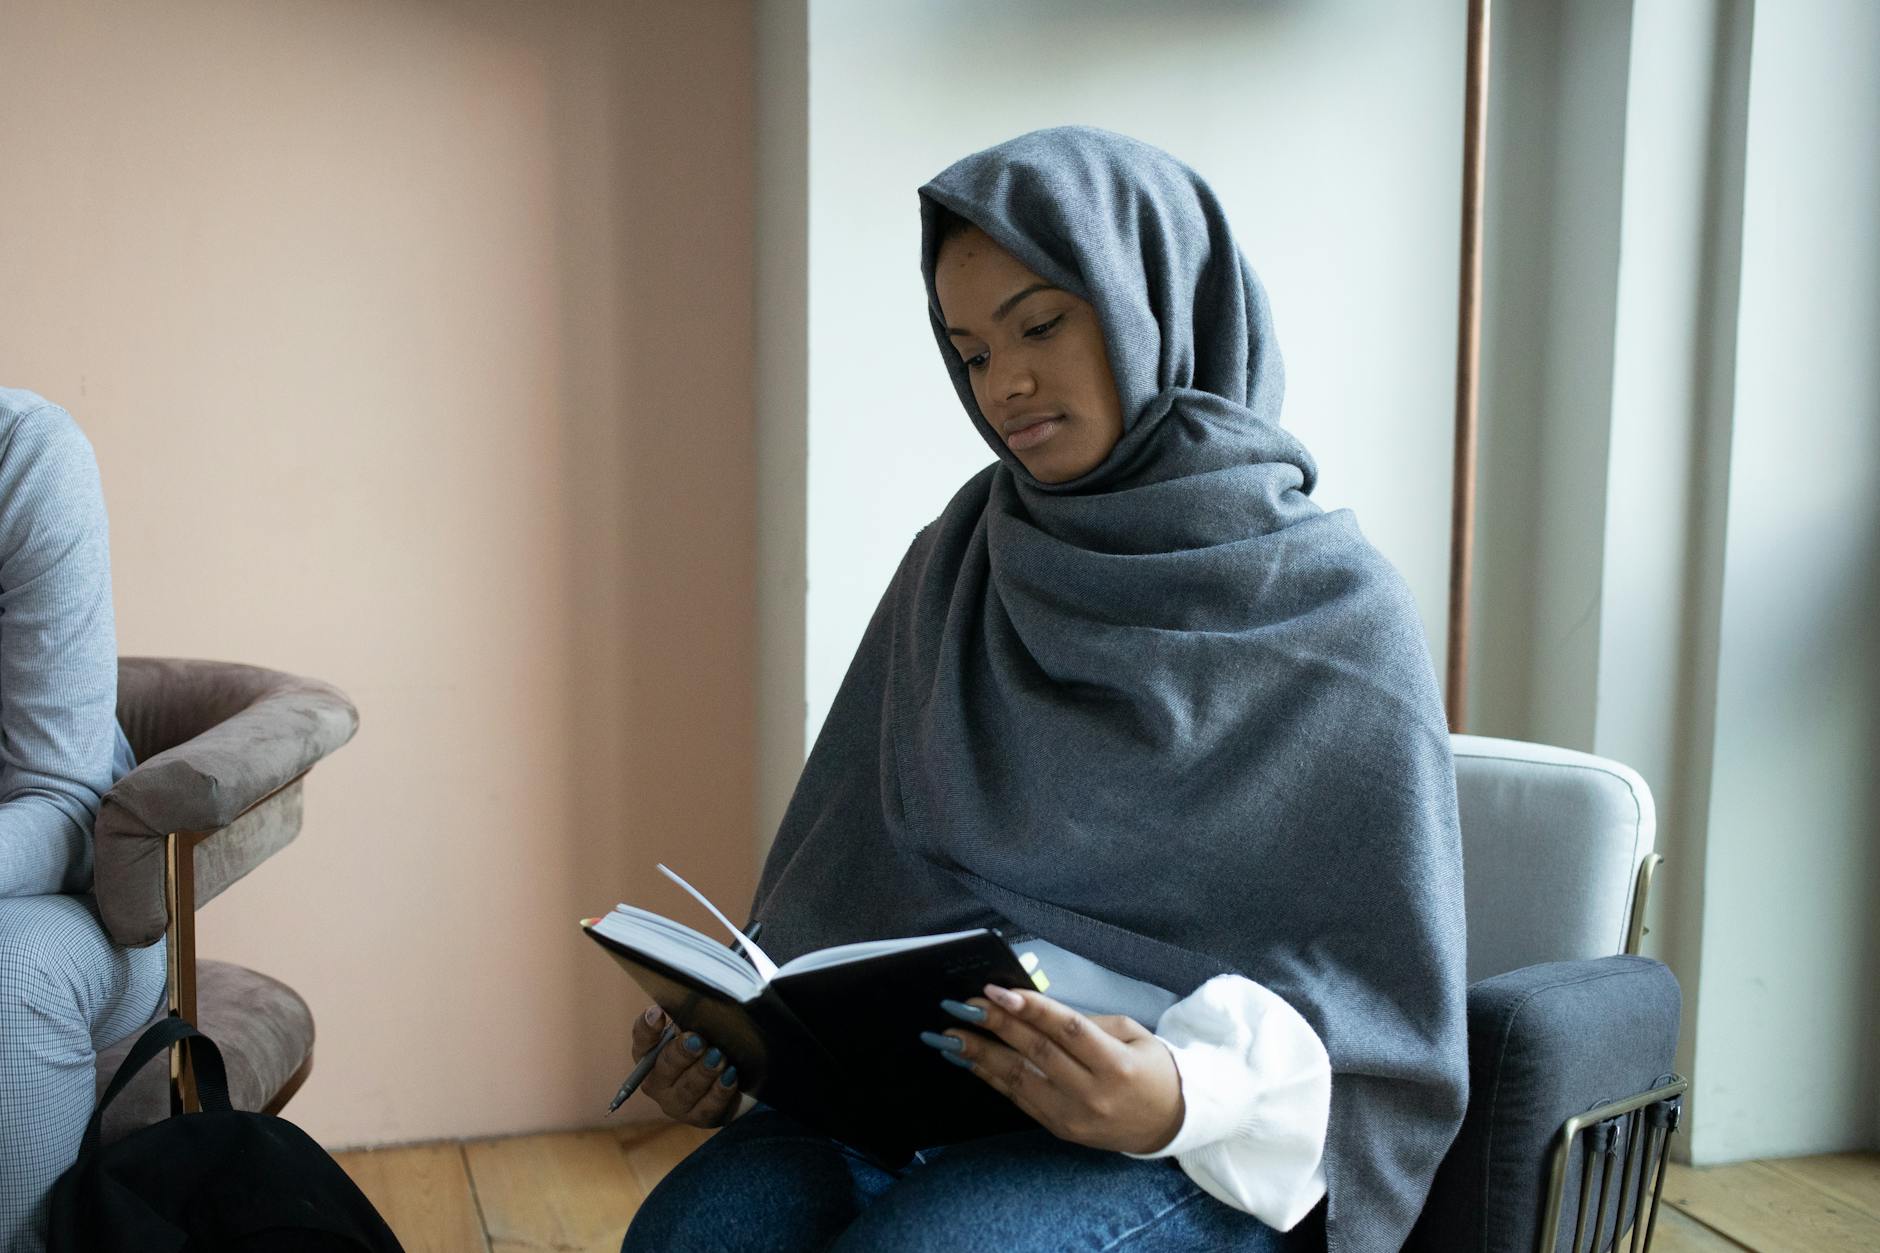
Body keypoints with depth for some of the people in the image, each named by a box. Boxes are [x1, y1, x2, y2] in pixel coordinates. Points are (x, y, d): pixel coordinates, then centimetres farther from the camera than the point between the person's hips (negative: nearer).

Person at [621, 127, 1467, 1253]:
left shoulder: (1338, 615, -3)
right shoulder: (956, 570, 9)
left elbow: (1378, 1002, -4)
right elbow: (840, 877, 12)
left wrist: (1185, 1096, -23)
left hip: (1197, 1148, -3)